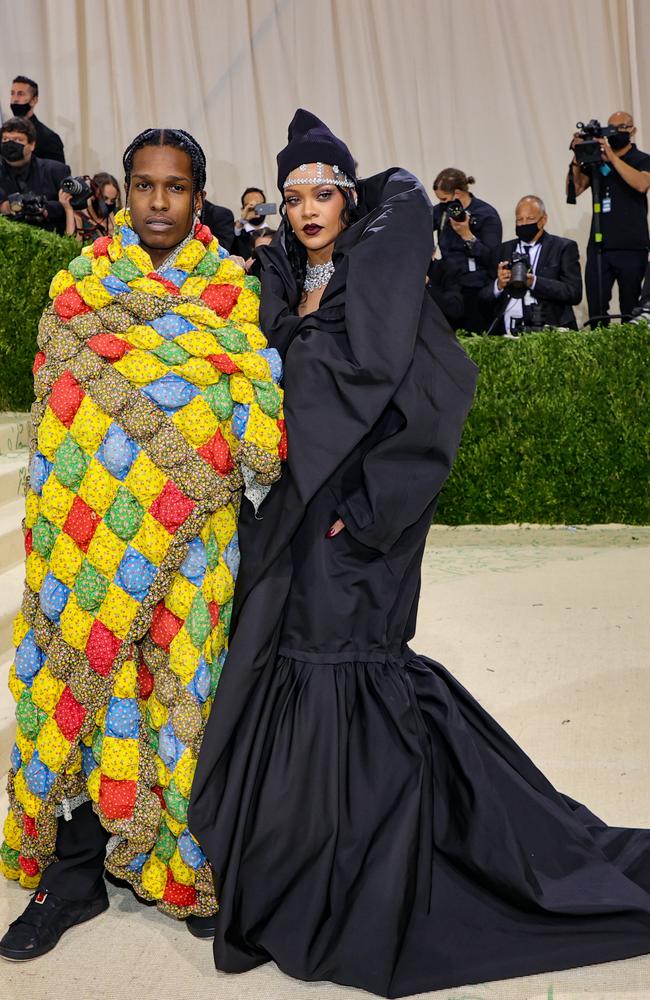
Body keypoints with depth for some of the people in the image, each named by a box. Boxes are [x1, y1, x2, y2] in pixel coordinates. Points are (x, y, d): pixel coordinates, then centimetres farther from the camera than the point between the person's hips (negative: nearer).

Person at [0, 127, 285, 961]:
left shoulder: (232, 292, 6)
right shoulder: (79, 287, 8)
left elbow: (256, 402, -1)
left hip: (190, 537, 0)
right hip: (90, 532, 1)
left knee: (185, 687, 3)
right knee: (84, 680, 3)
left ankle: (189, 864, 21)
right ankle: (75, 871, 17)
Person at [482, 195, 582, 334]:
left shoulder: (564, 247, 7)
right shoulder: (505, 249, 17)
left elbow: (574, 293, -5)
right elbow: (484, 295, 13)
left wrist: (534, 282, -16)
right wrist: (499, 285, -10)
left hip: (546, 329, -3)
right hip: (506, 331, 3)